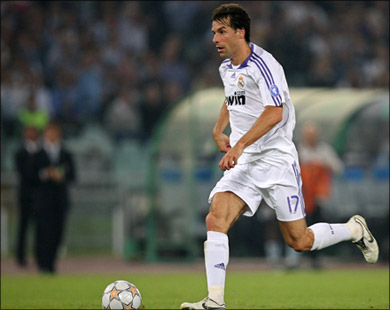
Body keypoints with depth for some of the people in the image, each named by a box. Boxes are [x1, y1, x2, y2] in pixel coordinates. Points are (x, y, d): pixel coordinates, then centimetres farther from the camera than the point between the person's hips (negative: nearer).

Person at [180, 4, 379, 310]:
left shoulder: (262, 64, -15)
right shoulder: (227, 68, 12)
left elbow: (274, 113, -26)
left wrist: (239, 146, -33)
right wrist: (218, 129, 20)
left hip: (276, 159, -7)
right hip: (243, 162, 7)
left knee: (299, 241, -1)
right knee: (215, 219, -17)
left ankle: (355, 230, 27)